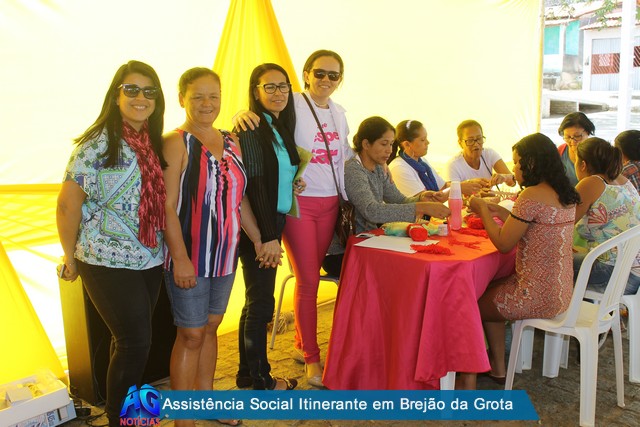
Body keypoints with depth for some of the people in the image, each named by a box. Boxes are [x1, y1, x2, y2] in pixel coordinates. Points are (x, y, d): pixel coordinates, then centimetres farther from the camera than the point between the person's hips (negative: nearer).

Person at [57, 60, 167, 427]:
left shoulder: (156, 144, 4)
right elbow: (68, 205, -10)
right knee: (136, 341, -1)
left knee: (132, 339, 16)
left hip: (150, 260, 6)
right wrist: (71, 259, -3)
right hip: (109, 262, -6)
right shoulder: (97, 144, -13)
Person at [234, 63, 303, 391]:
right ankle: (261, 379, 16)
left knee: (256, 300, 16)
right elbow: (254, 183, -19)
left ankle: (247, 373, 29)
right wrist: (268, 236, -21)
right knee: (261, 302, 0)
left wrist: (293, 184, 2)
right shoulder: (251, 128, -13)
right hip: (259, 226, -9)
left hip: (275, 221, 9)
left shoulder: (281, 127, 13)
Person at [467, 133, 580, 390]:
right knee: (489, 293, 26)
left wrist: (483, 210, -4)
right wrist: (497, 210, 14)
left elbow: (503, 244, -16)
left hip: (538, 296, -9)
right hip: (560, 291, 9)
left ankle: (470, 378, 28)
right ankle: (497, 368, 33)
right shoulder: (565, 195, 5)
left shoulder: (532, 196, -23)